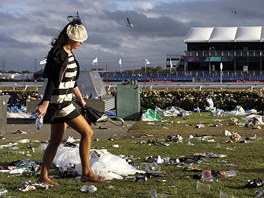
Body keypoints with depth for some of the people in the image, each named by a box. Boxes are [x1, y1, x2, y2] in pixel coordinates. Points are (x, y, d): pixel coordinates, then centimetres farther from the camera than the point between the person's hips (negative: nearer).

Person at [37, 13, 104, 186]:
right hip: (58, 102, -10)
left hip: (64, 102, 10)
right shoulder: (59, 55, -16)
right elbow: (52, 81, -20)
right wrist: (45, 104, -22)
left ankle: (43, 176, 18)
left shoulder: (69, 53, 13)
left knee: (56, 141, 12)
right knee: (87, 132, -7)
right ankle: (87, 173, 1)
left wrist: (81, 100, 23)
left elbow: (71, 80, 20)